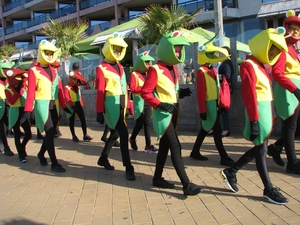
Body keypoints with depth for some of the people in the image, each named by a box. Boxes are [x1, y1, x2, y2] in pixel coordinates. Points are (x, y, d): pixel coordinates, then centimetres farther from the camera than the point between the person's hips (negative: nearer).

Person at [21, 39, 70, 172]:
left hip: (53, 104, 7)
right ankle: (54, 164, -1)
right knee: (50, 132, -8)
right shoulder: (34, 70, -7)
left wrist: (63, 106, 12)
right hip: (42, 104, -7)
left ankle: (41, 154, 39)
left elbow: (59, 88, 13)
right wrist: (28, 110, -19)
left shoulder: (53, 70, 12)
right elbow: (31, 91, -14)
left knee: (50, 132, 14)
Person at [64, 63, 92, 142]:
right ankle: (74, 136, 11)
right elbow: (67, 98, -19)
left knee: (83, 119, -1)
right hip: (71, 106, -6)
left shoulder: (77, 86, 10)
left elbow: (84, 83, 10)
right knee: (72, 121, 4)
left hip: (78, 104, 6)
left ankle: (85, 135, 2)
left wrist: (79, 76, -3)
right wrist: (72, 106, -25)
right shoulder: (66, 87, -11)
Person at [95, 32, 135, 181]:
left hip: (121, 104, 8)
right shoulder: (101, 68, -6)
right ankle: (128, 168, -6)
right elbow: (100, 91, -10)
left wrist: (127, 106, 13)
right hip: (111, 105, -8)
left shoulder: (120, 67, 15)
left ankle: (103, 158, 35)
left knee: (115, 133, 16)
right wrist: (99, 112, -13)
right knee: (123, 134, -12)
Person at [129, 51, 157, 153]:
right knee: (140, 123, -1)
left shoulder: (148, 74, 15)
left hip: (148, 102, 6)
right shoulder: (134, 74, -6)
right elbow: (132, 89, -16)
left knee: (148, 123, 3)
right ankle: (132, 139, 27)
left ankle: (148, 146, 5)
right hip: (139, 102, -6)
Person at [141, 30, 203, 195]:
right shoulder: (155, 70, -14)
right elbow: (145, 92, -16)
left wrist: (181, 93, 2)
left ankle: (157, 178, 27)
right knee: (175, 147, -10)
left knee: (165, 146, 14)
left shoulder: (173, 69, 12)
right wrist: (160, 105, -24)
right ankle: (187, 185, -7)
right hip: (163, 113, -9)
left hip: (173, 112, 9)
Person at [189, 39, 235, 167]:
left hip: (215, 104, 9)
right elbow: (200, 92, -17)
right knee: (217, 131, -5)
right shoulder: (202, 71, -13)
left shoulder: (214, 70, 13)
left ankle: (195, 152, 27)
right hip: (209, 105, -9)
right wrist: (202, 110, -19)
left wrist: (220, 104, 15)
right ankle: (224, 157, 3)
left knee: (205, 129, 15)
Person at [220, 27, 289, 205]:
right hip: (259, 112, -10)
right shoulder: (249, 65, -13)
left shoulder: (261, 65, 16)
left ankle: (230, 172, 26)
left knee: (260, 148, 14)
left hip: (267, 111, 10)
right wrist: (254, 120, -22)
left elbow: (267, 91, 14)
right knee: (261, 150, 1)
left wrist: (271, 115, 13)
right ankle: (269, 190, 14)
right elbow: (249, 95, -19)